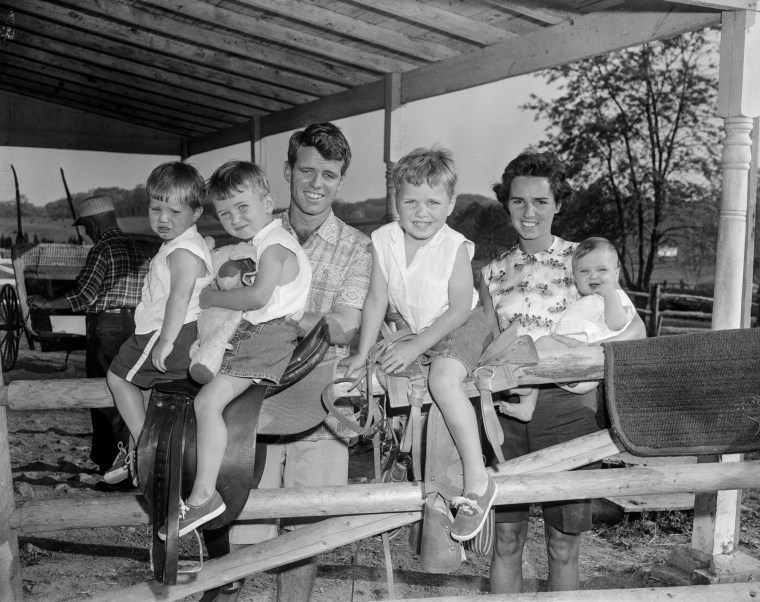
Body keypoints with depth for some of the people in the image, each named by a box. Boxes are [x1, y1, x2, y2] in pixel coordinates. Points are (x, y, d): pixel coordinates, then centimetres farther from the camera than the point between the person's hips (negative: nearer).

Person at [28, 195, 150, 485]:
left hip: (106, 326, -7)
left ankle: (105, 460, 5)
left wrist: (46, 303, -5)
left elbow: (83, 295, -15)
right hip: (135, 324, 7)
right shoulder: (137, 249, 12)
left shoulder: (102, 249, -11)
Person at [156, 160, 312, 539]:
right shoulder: (257, 243, 20)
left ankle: (203, 495, -19)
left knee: (208, 401, -21)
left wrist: (212, 298, -14)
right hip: (250, 331, 12)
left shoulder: (274, 244, -13)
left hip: (270, 333, -12)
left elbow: (259, 296, -27)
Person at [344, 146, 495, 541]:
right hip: (411, 328, 7)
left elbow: (459, 310, -19)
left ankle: (477, 481, -26)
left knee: (443, 379, -31)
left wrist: (416, 346, -23)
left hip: (459, 327, -7)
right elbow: (377, 300, -5)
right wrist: (362, 353, -9)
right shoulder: (384, 241, -9)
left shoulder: (454, 246, -21)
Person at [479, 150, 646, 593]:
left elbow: (635, 329, -3)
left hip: (566, 408, -2)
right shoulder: (494, 272, 9)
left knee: (563, 546, 7)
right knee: (506, 538, 8)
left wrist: (585, 346, -18)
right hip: (509, 410, 2)